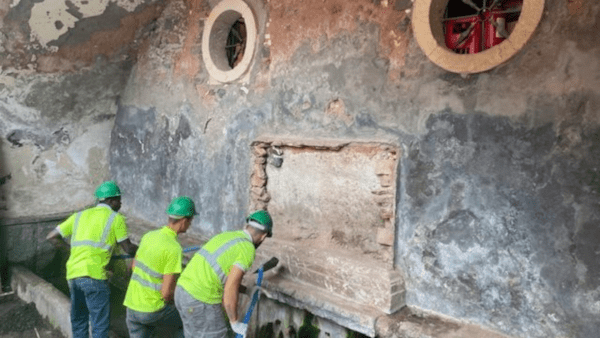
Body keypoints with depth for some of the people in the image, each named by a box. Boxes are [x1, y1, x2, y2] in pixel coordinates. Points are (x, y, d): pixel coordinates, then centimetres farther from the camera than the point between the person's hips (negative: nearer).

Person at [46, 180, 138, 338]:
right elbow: (128, 248, 6)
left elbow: (51, 237, 20)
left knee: (78, 322, 20)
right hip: (94, 276, -6)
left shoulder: (79, 215, 18)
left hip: (72, 275, 6)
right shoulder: (116, 218, 2)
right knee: (100, 325, 1)